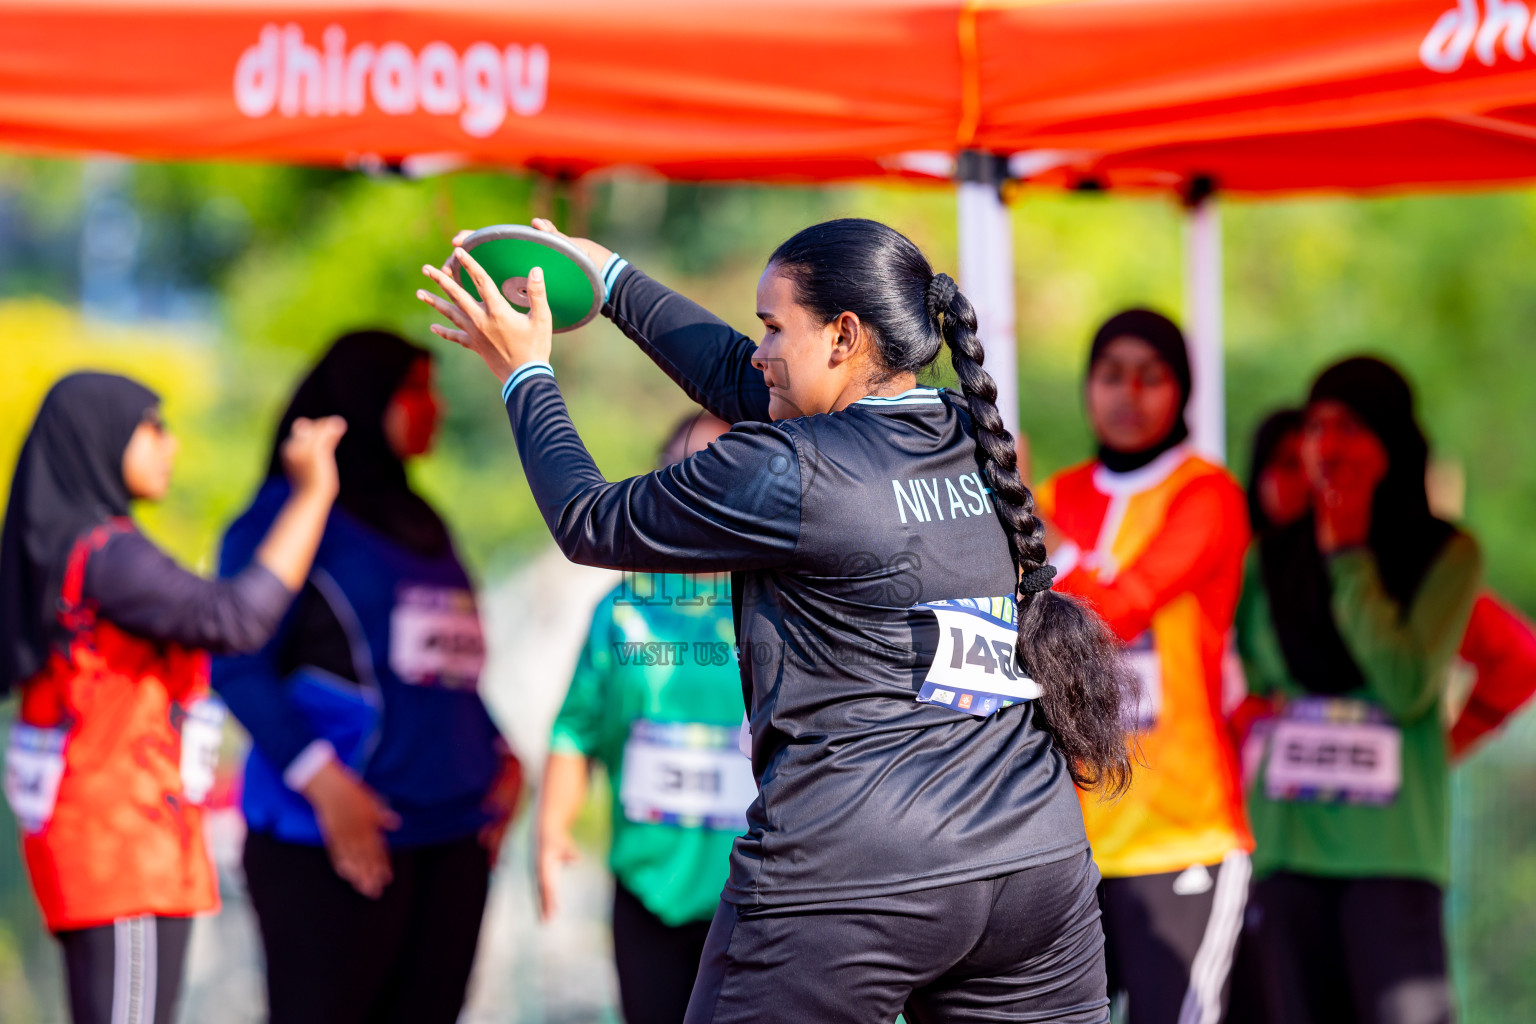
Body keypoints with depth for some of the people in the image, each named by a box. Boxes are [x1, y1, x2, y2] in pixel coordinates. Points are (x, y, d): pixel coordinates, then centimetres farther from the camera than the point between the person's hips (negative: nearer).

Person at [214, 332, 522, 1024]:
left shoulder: (421, 526, 21)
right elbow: (239, 665, -11)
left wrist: (502, 757, 6)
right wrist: (322, 778, -21)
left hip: (451, 833, 7)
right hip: (336, 835, -7)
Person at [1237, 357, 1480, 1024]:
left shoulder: (1446, 555, 2)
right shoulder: (1271, 557, 12)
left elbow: (1409, 685, -11)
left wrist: (1349, 557, -8)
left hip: (1391, 843, -4)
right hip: (1288, 839, 4)